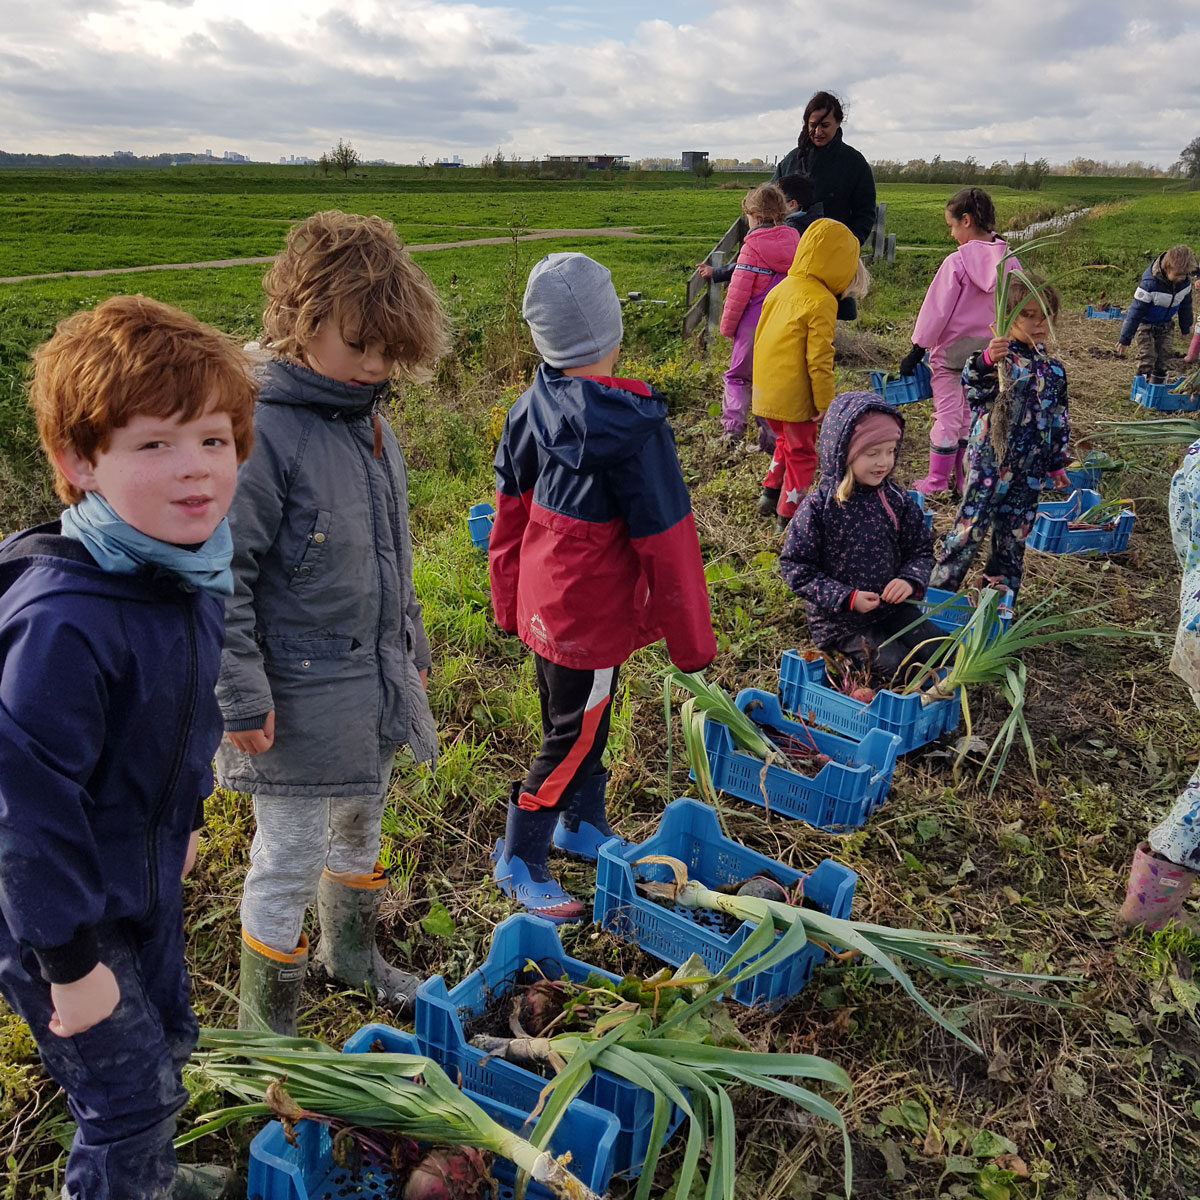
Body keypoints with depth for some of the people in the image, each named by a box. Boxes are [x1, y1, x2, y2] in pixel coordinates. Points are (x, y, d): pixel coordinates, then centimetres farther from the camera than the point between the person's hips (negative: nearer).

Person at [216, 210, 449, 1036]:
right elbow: (222, 577, -19)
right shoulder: (263, 431, -20)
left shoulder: (371, 421, 6)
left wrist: (411, 649, 20)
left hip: (376, 687, 8)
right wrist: (242, 697, -18)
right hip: (300, 702, -8)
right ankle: (267, 1030, 29)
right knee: (288, 861, 7)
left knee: (360, 829, 26)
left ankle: (352, 952, 52)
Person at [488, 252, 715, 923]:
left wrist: (510, 605, 18)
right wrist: (693, 641, -9)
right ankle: (520, 863, 24)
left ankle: (581, 826, 44)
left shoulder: (533, 408, -2)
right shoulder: (633, 426, -24)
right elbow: (666, 541, -20)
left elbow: (510, 512, 7)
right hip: (591, 616, -7)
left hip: (542, 607, 8)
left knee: (583, 722, 24)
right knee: (573, 737, 9)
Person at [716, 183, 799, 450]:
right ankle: (773, 437, 14)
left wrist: (727, 325, -1)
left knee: (738, 375, 14)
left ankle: (733, 424, 0)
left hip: (753, 327, -4)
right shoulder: (794, 241, 2)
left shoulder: (753, 246, -13)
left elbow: (739, 291, -13)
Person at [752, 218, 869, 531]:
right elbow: (819, 360, -18)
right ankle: (787, 515, 16)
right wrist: (824, 403, -9)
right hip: (793, 397, -7)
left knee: (786, 440, 28)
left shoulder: (782, 288, 7)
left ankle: (770, 492, 30)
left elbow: (760, 337, 14)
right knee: (802, 453, 9)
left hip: (765, 390, 7)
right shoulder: (821, 301, -17)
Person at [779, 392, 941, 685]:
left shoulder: (896, 500, -1)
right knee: (893, 664, -20)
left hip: (892, 606, 5)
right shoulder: (818, 507, -15)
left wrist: (911, 579, -15)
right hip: (838, 619, -5)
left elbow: (920, 550, 8)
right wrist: (846, 598, -21)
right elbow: (796, 568, -13)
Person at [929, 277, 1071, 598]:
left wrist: (1056, 463, 19)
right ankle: (939, 588, 8)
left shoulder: (1053, 369, 10)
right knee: (970, 527, -3)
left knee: (1014, 534, 14)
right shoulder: (999, 358, -9)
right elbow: (972, 383, -31)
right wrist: (986, 361, -52)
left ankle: (1001, 593, 28)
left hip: (1030, 469, 6)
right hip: (989, 461, -6)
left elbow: (1059, 419, 18)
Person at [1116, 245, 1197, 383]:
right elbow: (1135, 310, -25)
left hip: (1165, 325, 5)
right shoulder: (1150, 283, -32)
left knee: (1163, 356, 7)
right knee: (1147, 356, -12)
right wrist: (1125, 338, -21)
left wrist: (1185, 327, 18)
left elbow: (1185, 305, 6)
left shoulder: (1185, 282, -14)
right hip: (1145, 324, -5)